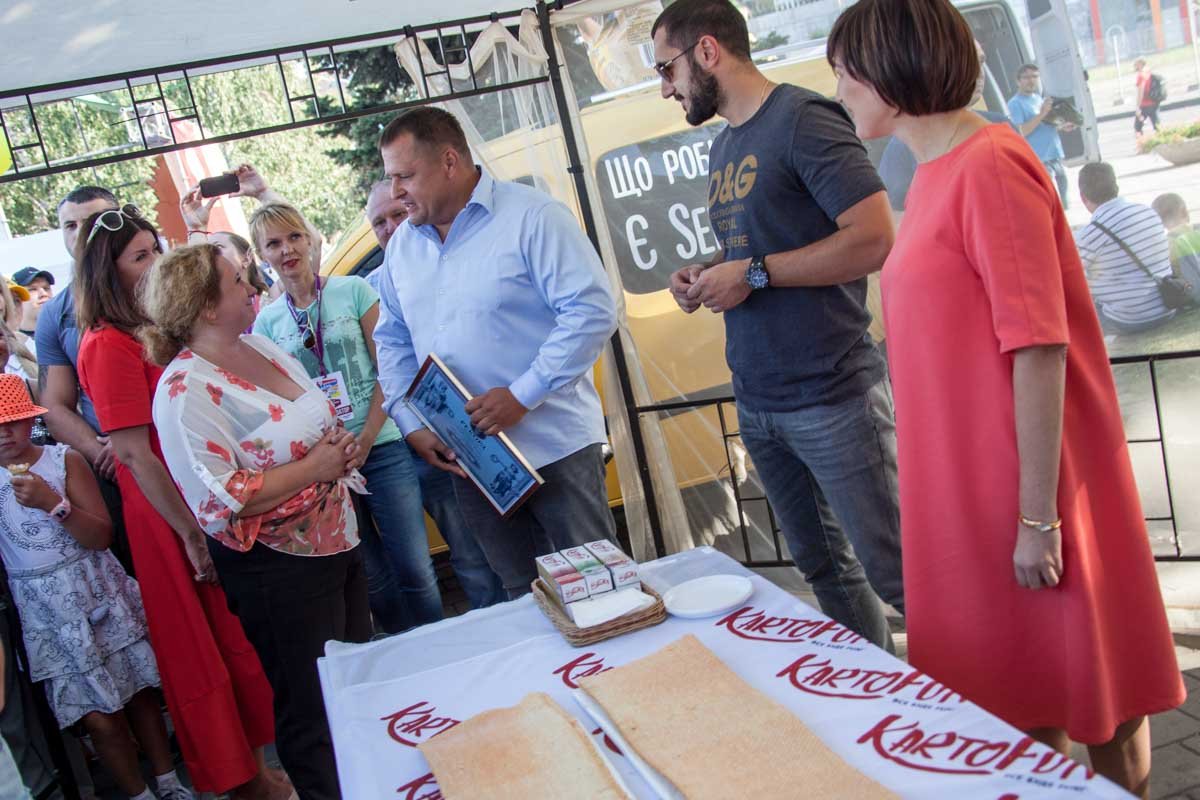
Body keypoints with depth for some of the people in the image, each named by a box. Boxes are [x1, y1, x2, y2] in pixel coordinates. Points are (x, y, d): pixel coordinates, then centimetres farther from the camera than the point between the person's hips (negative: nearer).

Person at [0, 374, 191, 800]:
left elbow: (101, 536, -10)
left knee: (138, 692, 9)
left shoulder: (65, 460, -5)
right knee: (100, 719, -1)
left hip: (100, 596, 0)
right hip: (47, 613, 0)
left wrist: (52, 503, -23)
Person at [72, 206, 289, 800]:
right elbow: (133, 452, -19)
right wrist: (191, 533, -18)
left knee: (239, 639, 15)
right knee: (203, 649, 5)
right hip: (167, 512, -8)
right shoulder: (108, 344, -15)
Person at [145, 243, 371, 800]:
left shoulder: (261, 347, 5)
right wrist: (313, 468, -21)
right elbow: (223, 501, -25)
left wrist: (340, 449, -2)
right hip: (278, 568, -9)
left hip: (338, 541, 9)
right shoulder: (186, 391, -20)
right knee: (313, 709, 8)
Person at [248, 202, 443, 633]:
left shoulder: (353, 290, 1)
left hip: (380, 447, -1)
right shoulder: (267, 321, 7)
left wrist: (365, 439, -10)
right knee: (373, 578, 8)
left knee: (414, 568, -3)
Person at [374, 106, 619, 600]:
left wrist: (522, 395, -20)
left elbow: (592, 311, -17)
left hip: (555, 446, -6)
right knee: (524, 595, 16)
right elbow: (392, 341, 16)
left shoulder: (532, 217, -10)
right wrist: (411, 425, 2)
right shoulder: (402, 245, 11)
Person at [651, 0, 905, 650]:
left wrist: (754, 274, -16)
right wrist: (705, 276, 5)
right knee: (824, 570, 15)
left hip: (831, 396, -8)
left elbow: (874, 239, -19)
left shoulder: (801, 118, -10)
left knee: (896, 572, -1)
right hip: (757, 403, 8)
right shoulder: (722, 147, 16)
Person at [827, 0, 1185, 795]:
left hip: (1029, 486, -8)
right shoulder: (935, 173, 9)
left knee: (1083, 673, 10)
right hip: (969, 486, 8)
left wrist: (1038, 517, -19)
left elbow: (1038, 347, -20)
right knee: (1016, 678, 19)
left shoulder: (989, 165, -16)